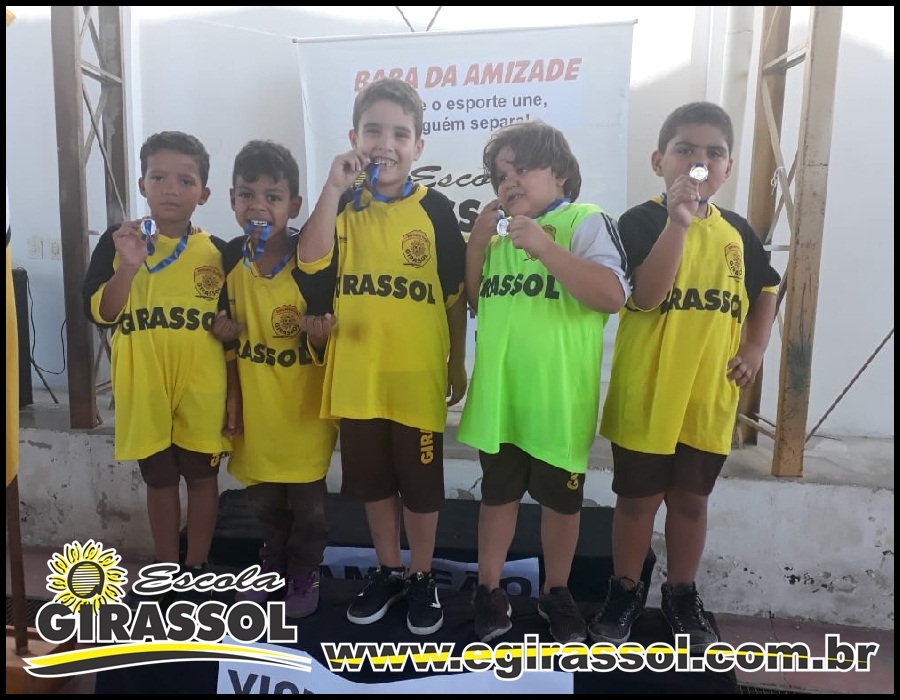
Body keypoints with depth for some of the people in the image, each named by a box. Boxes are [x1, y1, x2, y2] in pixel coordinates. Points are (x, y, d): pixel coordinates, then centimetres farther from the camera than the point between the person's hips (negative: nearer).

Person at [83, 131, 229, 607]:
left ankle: (197, 569, 30)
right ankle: (165, 569, 33)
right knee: (159, 479, 14)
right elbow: (99, 313, -7)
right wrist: (128, 266, -23)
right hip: (144, 389, 0)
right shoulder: (118, 241, 0)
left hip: (202, 389, 0)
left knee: (201, 475, 12)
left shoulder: (217, 251, 1)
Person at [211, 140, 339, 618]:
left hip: (304, 408, -4)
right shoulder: (231, 257, -3)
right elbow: (229, 332, 8)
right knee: (263, 500, 21)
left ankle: (305, 573, 36)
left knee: (307, 501, 12)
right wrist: (231, 397, 3)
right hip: (255, 407, 4)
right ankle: (273, 562, 46)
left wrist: (320, 331, -34)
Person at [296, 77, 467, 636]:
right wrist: (334, 187, -18)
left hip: (418, 375, -2)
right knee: (373, 481, 16)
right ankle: (387, 572, 36)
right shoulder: (342, 206, 4)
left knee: (421, 483, 11)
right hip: (358, 375, 3)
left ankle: (422, 578, 31)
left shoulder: (435, 209, -2)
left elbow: (456, 294, 1)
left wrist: (458, 364, 2)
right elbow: (312, 263, -14)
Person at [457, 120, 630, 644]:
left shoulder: (587, 221, -7)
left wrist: (545, 248, -25)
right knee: (498, 493, 17)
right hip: (497, 395, 4)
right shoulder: (495, 230, 10)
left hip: (559, 398, -4)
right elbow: (469, 299, 11)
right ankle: (490, 588, 34)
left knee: (561, 498, 14)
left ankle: (557, 592, 35)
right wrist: (479, 239, -2)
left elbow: (613, 295, -21)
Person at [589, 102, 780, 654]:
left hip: (710, 396, 4)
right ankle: (626, 590, 30)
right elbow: (646, 296, -22)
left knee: (692, 498, 17)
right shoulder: (641, 221, -8)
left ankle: (682, 593, 35)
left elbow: (765, 292, 20)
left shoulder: (736, 231, 7)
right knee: (638, 498, 9)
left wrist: (755, 348, 5)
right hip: (646, 394, -4)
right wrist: (678, 220, -27)